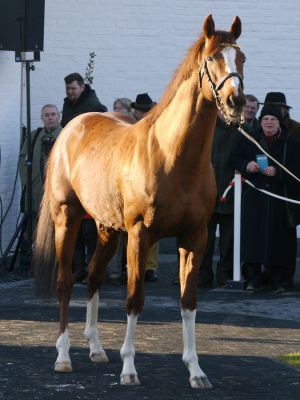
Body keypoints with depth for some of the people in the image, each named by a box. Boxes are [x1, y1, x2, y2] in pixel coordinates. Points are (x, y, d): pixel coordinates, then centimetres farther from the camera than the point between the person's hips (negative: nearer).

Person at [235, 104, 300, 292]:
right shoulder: (249, 141, 12)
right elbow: (237, 161, 12)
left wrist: (277, 172, -17)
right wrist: (247, 166, -10)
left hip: (279, 198, -1)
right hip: (254, 197, 1)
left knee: (278, 237, -4)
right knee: (253, 235, -5)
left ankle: (278, 279, 5)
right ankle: (254, 278, 2)